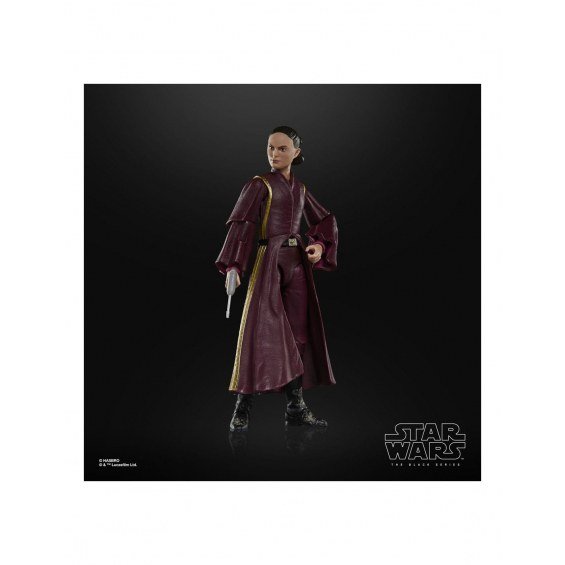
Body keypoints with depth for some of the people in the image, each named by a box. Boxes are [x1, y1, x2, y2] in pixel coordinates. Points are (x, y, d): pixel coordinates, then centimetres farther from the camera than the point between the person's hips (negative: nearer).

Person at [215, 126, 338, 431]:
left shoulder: (301, 188, 14)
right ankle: (242, 409, -7)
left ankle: (296, 407, 12)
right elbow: (241, 224, -12)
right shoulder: (259, 184, -2)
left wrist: (319, 245, -1)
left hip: (297, 263, 6)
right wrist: (231, 265, -25)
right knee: (260, 332, -12)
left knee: (298, 332, 5)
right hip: (268, 261, -6)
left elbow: (324, 220, 21)